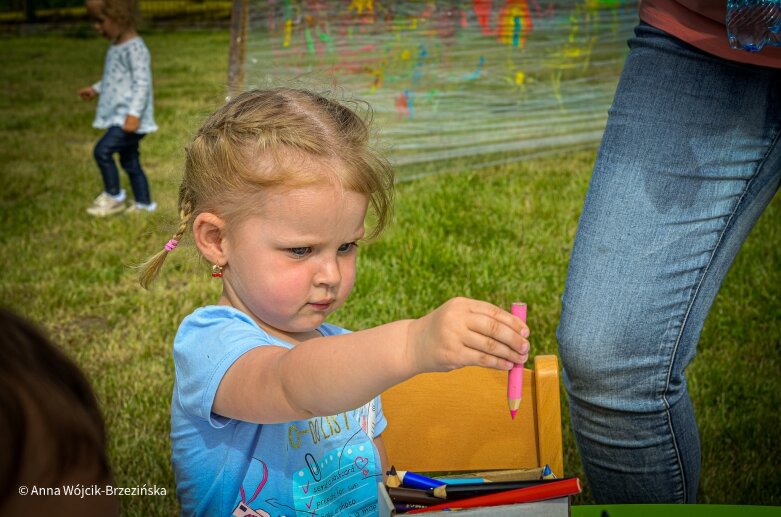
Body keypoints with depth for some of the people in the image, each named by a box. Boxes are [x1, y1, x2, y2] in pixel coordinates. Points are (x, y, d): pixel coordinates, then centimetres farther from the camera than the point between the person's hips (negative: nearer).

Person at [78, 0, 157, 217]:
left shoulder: (135, 48, -18)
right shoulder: (116, 46, 13)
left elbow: (142, 83, -23)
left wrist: (134, 114, -29)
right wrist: (95, 89, 33)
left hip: (129, 119, -10)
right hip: (119, 117, 10)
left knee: (102, 150, -14)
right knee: (129, 161, 15)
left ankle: (113, 196, 1)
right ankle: (144, 203, 24)